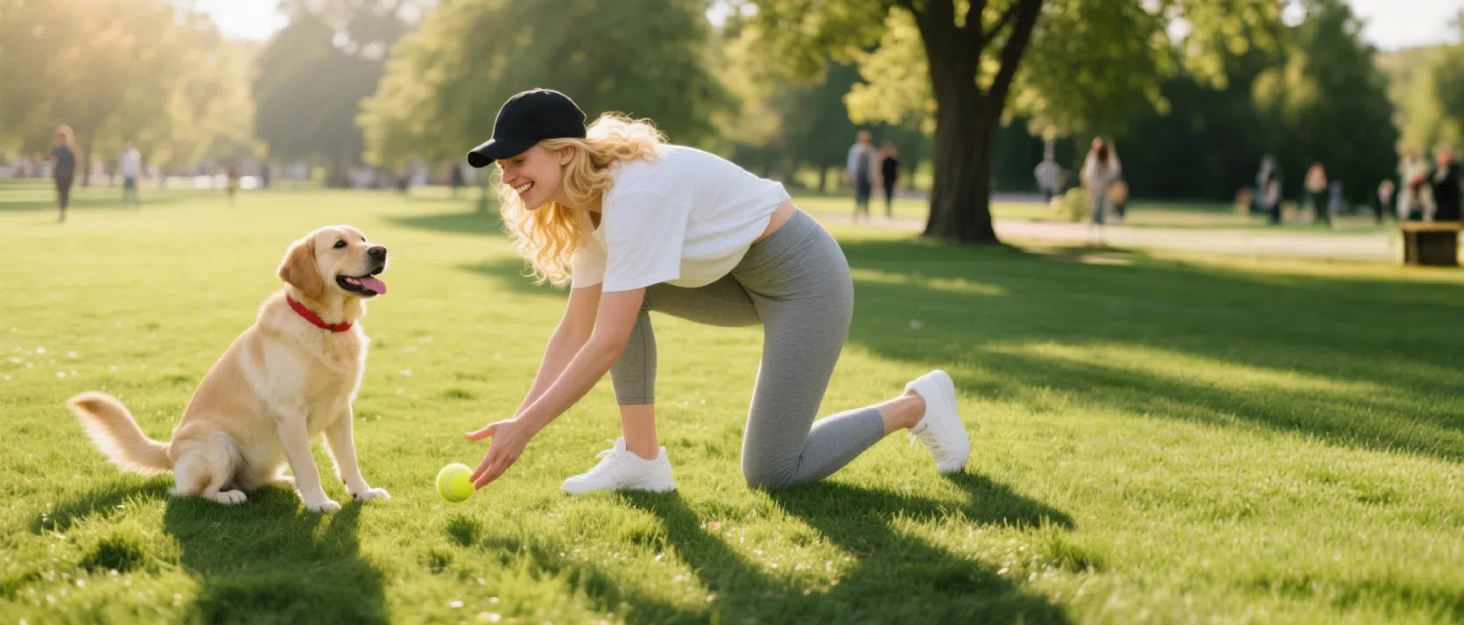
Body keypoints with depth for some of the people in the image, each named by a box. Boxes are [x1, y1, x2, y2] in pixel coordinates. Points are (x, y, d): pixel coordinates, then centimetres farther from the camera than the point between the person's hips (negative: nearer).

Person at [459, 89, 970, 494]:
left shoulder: (635, 193, -29)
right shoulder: (591, 205, 0)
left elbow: (607, 345, -30)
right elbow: (575, 331, 3)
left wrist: (524, 428, -26)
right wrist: (517, 422, -4)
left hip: (804, 278, -9)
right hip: (744, 278, 9)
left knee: (770, 475, -7)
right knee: (615, 291, -4)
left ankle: (917, 405, 11)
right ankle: (641, 457, -1)